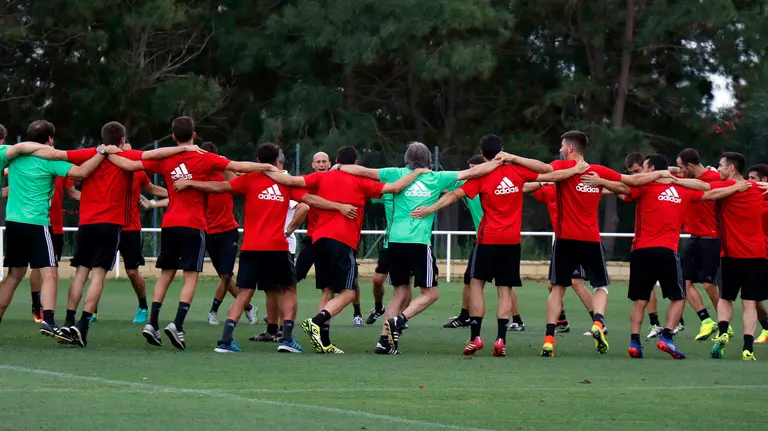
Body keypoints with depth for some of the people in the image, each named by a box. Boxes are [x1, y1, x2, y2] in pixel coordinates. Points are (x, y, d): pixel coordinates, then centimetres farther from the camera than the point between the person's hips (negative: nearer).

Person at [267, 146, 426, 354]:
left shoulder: (322, 178, 12)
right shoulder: (360, 182, 4)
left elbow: (290, 181, 6)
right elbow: (395, 187, 2)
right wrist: (417, 172, 15)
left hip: (319, 240, 5)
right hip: (344, 243, -5)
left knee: (328, 291, 10)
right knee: (347, 292, -3)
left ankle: (323, 342, 4)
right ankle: (317, 322, -24)